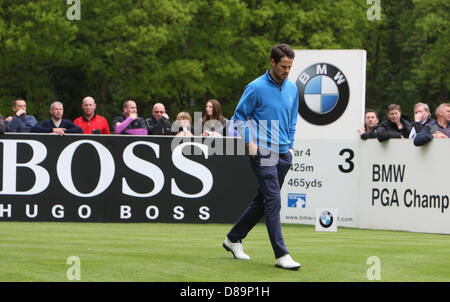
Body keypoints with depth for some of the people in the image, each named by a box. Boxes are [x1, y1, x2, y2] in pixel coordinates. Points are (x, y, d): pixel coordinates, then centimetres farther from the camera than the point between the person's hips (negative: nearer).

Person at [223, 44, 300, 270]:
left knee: (262, 202, 13)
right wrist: (249, 141, -10)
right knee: (273, 202, -12)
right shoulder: (256, 88, -8)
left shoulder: (292, 89, 10)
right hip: (263, 152, -7)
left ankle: (233, 238, 29)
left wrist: (290, 145, 17)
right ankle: (281, 255, -13)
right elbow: (240, 116, -1)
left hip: (283, 154, 7)